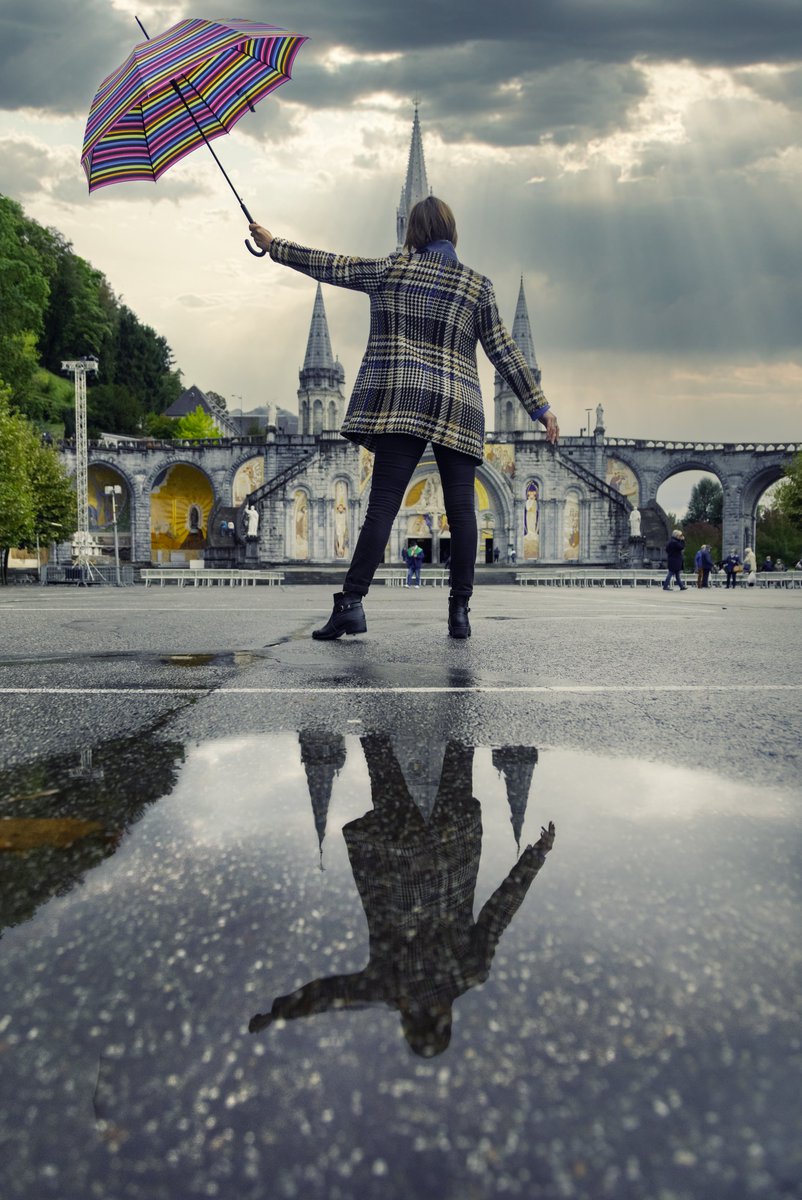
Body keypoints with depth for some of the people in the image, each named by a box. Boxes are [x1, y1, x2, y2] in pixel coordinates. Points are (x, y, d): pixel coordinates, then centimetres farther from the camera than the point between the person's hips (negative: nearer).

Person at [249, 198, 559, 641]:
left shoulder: (391, 269, 7)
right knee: (461, 510, 2)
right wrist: (539, 407, 10)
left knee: (382, 505, -5)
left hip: (400, 405, 0)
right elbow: (503, 351, 6)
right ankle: (460, 611, 0)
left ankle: (351, 601, -12)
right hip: (457, 408, 1)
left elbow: (331, 267, 14)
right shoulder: (478, 284, 8)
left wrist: (273, 245, 27)